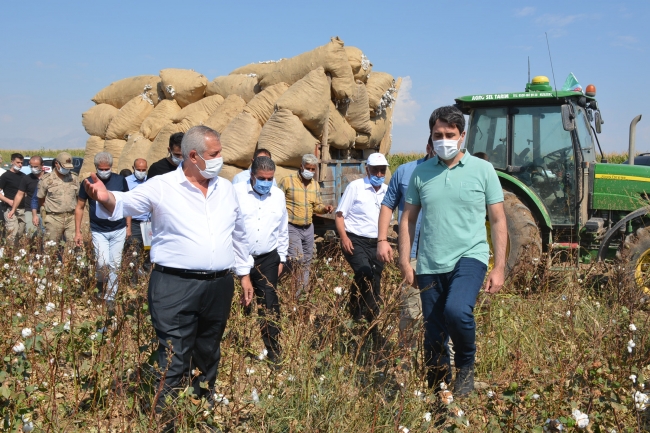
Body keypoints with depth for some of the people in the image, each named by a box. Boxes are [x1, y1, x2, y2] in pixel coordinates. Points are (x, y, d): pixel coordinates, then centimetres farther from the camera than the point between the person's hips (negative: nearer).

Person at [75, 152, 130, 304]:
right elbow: (79, 208, 3)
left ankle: (110, 298, 18)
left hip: (118, 231, 1)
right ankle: (100, 283, 22)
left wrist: (128, 226, 6)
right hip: (98, 232, -1)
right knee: (103, 264, -11)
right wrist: (77, 231, 0)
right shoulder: (88, 183, -3)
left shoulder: (120, 181, -1)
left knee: (115, 266, 5)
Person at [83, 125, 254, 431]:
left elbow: (239, 235, 19)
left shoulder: (226, 189, 10)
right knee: (173, 362, -1)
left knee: (209, 357, 19)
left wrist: (245, 273, 20)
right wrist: (106, 198, -42)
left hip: (219, 286, 5)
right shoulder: (162, 187, -6)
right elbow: (127, 203, -19)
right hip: (175, 287, -5)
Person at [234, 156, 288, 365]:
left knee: (270, 306, 3)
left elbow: (283, 230, 15)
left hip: (268, 259, 3)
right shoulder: (237, 192, -7)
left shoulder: (278, 195, 7)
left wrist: (281, 258, 15)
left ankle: (273, 353, 12)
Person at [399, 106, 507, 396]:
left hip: (469, 257, -3)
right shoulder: (421, 173, 7)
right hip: (430, 265, 3)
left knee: (456, 310, -29)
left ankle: (466, 366, -1)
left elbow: (498, 221, 2)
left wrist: (499, 267, -3)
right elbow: (408, 219, 11)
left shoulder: (482, 170, 1)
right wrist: (405, 262, 4)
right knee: (434, 338, 8)